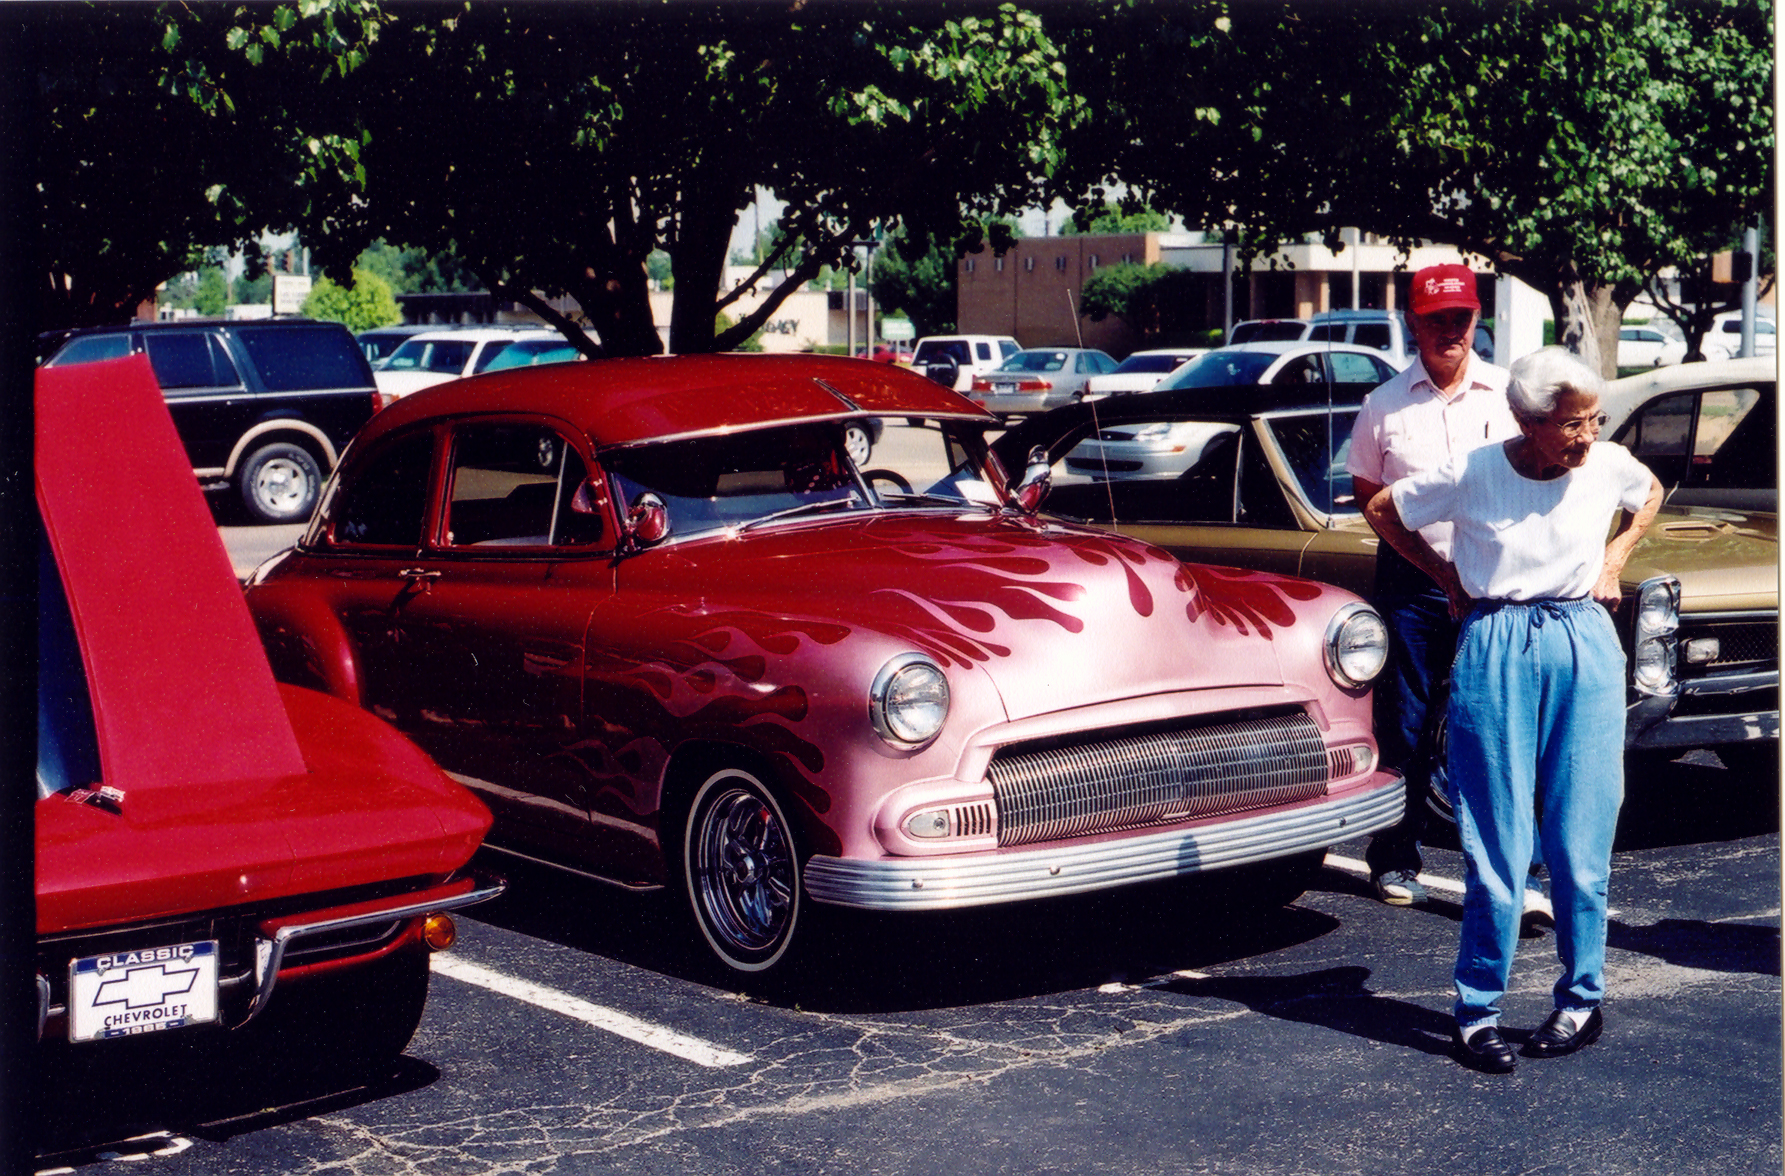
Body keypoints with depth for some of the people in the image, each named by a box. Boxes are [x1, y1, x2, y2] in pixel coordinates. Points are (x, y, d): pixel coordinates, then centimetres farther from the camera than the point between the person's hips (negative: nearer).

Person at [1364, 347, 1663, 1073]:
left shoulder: (1608, 466, 0)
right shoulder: (1470, 475, -8)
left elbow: (1651, 496, 24)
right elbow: (1382, 510, 8)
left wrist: (1614, 558, 12)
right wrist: (1443, 574, 8)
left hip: (1585, 647, 2)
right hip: (1495, 651, -2)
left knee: (1581, 842, 3)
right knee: (1496, 844, -1)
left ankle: (1583, 1000, 18)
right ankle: (1478, 1012, 8)